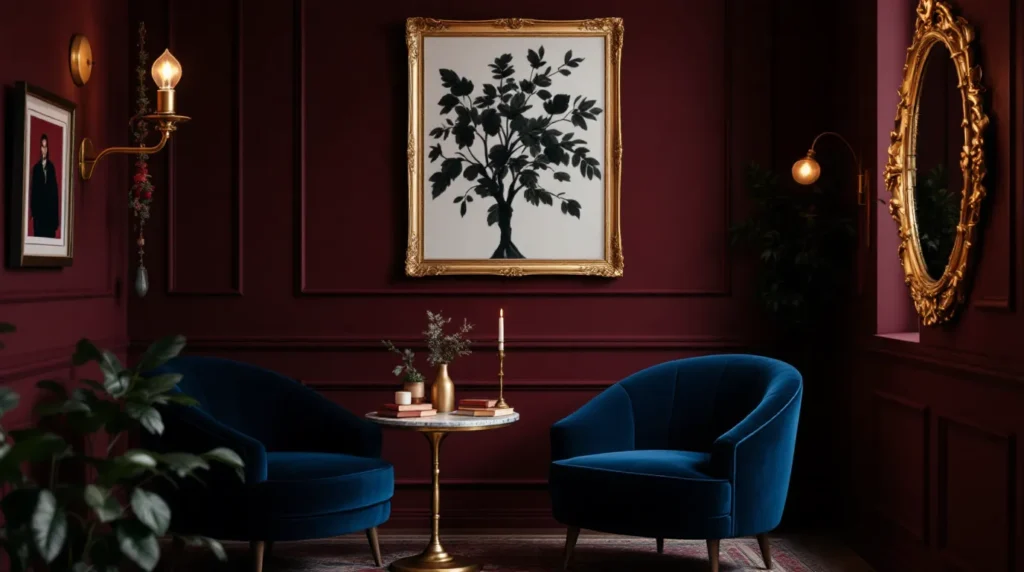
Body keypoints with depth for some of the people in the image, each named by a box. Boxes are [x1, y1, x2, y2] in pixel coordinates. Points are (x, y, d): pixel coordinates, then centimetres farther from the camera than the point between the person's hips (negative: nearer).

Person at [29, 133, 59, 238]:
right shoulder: (36, 168, 3)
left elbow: (55, 190, 7)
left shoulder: (51, 167, 8)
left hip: (50, 210, 1)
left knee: (51, 235, -1)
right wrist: (33, 211, -4)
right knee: (38, 235, -3)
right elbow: (33, 191, 2)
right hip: (39, 210, -1)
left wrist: (56, 214, 2)